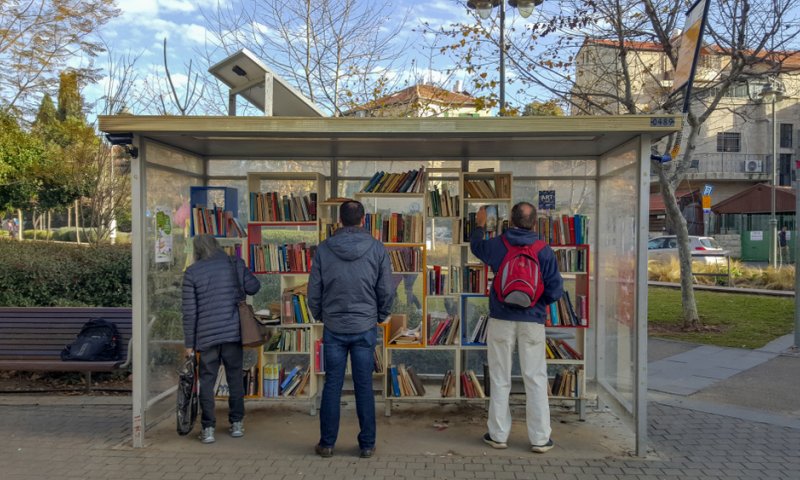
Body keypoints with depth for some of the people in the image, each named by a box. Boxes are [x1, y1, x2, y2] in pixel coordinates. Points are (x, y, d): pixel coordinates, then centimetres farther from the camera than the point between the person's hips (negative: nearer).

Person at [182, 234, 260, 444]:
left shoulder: (192, 272, -1)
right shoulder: (234, 264, 1)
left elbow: (189, 311, -2)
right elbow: (254, 287, 0)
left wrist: (189, 342, 4)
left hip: (206, 335, -1)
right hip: (233, 332, 1)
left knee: (207, 380, 7)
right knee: (235, 377, 12)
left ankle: (208, 428, 5)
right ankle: (237, 423, 19)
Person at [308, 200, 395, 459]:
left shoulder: (324, 249, -4)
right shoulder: (377, 248, -5)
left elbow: (314, 291, 0)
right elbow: (386, 291, -2)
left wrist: (320, 316, 17)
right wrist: (379, 317, 14)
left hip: (333, 329, 1)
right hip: (365, 328, 0)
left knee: (332, 386, 9)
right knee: (364, 387, 7)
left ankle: (327, 443, 16)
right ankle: (367, 444, 14)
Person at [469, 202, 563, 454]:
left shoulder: (496, 245, -2)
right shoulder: (545, 251, -5)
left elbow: (476, 246, 20)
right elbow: (555, 290, -5)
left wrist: (480, 225, 39)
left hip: (501, 319, 1)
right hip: (533, 322, 0)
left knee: (500, 379, 9)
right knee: (535, 379, 6)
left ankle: (498, 434, 16)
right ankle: (540, 438, 11)